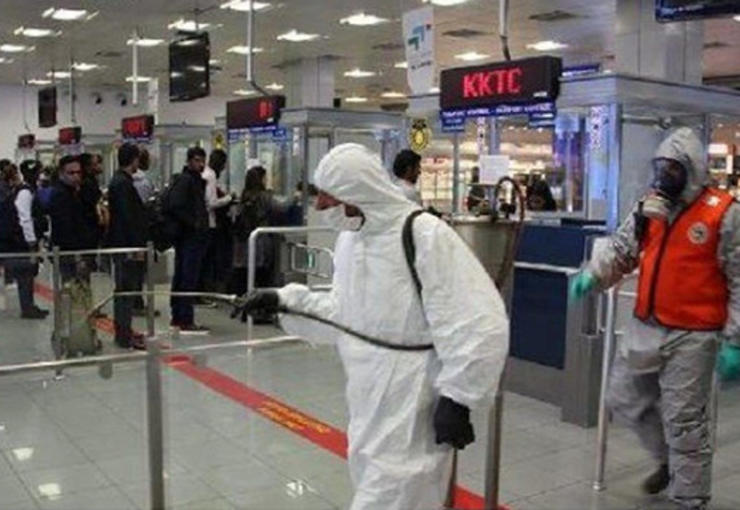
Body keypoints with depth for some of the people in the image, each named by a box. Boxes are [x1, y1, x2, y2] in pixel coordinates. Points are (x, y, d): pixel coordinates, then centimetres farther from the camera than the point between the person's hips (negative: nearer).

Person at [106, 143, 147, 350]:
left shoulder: (119, 181, 16)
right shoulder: (123, 184, -16)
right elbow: (128, 217, -21)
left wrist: (139, 244, 21)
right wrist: (137, 247, -20)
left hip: (123, 245, 10)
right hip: (127, 246, -10)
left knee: (125, 289, 16)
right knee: (126, 290, -6)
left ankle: (124, 330, 25)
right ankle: (124, 336, -2)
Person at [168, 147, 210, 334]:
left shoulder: (196, 181, 19)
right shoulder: (184, 180, -11)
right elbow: (175, 207, -23)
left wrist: (201, 224, 6)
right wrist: (193, 224, -17)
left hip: (195, 236, 10)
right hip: (189, 237, -10)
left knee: (180, 278, 14)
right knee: (188, 279, -8)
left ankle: (177, 317, 22)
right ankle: (186, 321, -5)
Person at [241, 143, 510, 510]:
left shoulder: (426, 235, -21)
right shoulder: (349, 238, 6)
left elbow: (478, 323, -22)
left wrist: (456, 397, -19)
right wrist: (286, 301, 8)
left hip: (411, 404, -8)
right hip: (368, 399, 9)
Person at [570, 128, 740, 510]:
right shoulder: (650, 207, 6)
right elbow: (621, 251, 8)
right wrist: (592, 276, -13)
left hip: (692, 336, -6)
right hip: (644, 328, 6)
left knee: (684, 422, 3)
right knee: (624, 398, 17)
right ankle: (669, 460, 42)